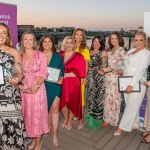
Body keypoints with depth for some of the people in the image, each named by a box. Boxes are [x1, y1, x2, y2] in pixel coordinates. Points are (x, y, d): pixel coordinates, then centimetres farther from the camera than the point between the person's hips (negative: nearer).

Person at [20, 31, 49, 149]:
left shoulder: (40, 55, -5)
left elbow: (44, 73, -6)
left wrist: (37, 85, -21)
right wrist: (19, 85, -9)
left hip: (37, 89, -4)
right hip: (24, 90, 4)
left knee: (37, 114, 4)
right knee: (27, 115, 12)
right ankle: (33, 139, 32)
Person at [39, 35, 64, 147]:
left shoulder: (57, 56, 4)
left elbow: (62, 69, 6)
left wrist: (61, 78, -11)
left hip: (55, 85, -1)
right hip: (43, 85, 1)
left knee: (54, 108, -4)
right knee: (46, 108, 13)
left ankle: (55, 134, 6)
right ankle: (49, 126, 37)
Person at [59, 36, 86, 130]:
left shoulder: (78, 56, -6)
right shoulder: (60, 55, 6)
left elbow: (81, 73, -11)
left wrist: (65, 75, -14)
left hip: (73, 83, -3)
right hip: (62, 83, 3)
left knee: (72, 102, 8)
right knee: (62, 101, 11)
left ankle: (70, 121, 33)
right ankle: (66, 118, 38)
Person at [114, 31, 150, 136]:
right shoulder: (131, 51, 12)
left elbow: (140, 70, -17)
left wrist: (132, 85, -21)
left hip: (137, 83, -6)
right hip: (127, 82, 7)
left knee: (131, 106, 2)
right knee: (132, 106, 14)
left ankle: (122, 127, 13)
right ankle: (135, 125, 29)